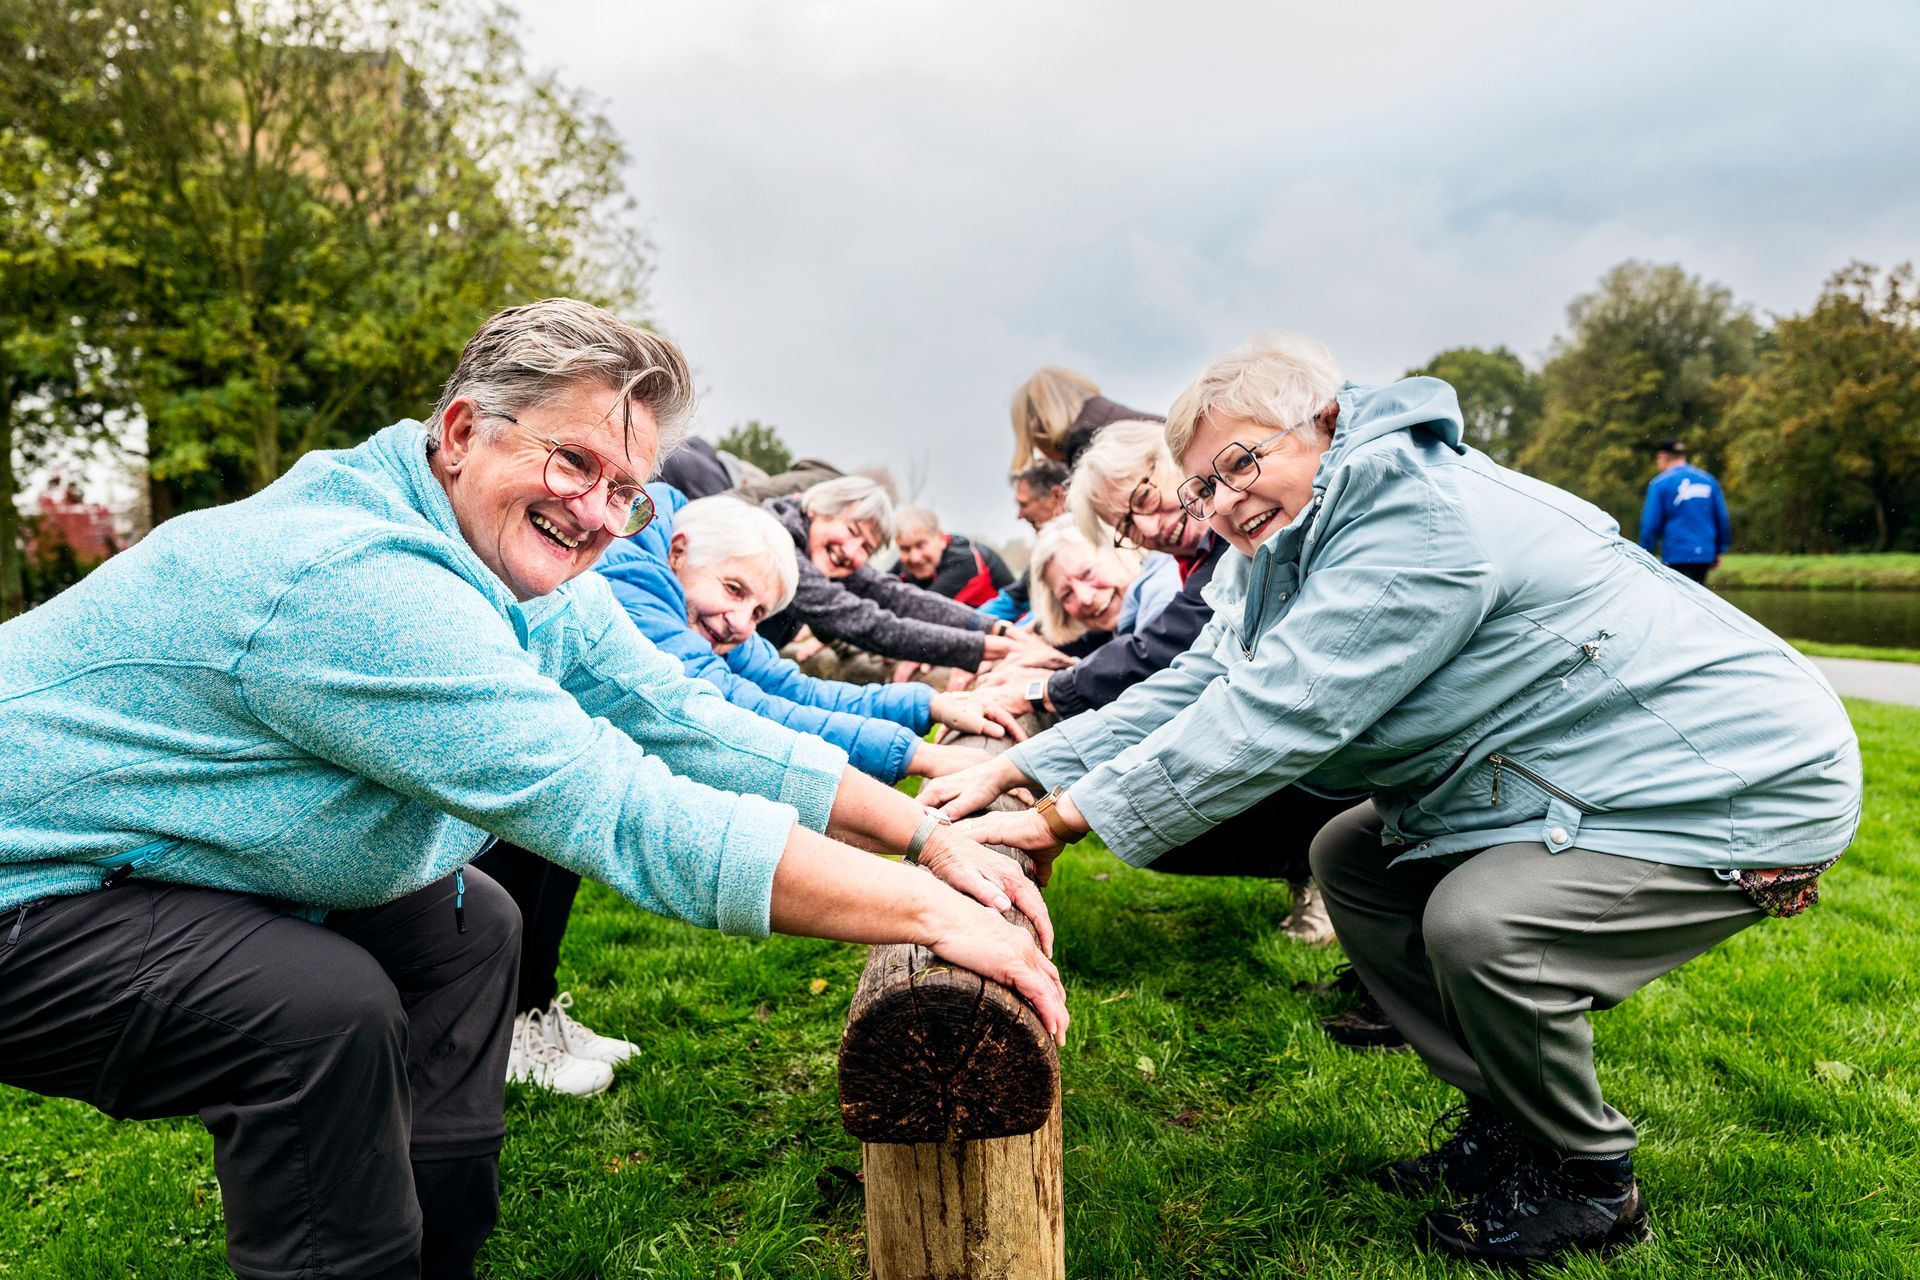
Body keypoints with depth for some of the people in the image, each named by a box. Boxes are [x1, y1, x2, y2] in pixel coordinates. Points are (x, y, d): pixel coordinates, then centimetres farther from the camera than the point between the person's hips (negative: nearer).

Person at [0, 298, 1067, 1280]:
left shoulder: (530, 579, -4)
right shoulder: (365, 582, -33)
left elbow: (687, 722, -5)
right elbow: (624, 815, -38)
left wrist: (927, 836, -10)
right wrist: (930, 913, -34)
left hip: (179, 876, 9)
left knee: (465, 925, 7)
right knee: (326, 1005, -28)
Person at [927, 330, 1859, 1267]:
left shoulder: (1420, 522, -28)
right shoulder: (1286, 553, 3)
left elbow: (1273, 717, -32)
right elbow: (1192, 689, -1)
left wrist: (1060, 819, -29)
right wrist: (1014, 770, -9)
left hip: (1744, 788, -9)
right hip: (1587, 781, 10)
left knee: (1477, 924, -27)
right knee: (1351, 862, 6)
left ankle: (1591, 1182, 3)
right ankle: (1507, 1123, 18)